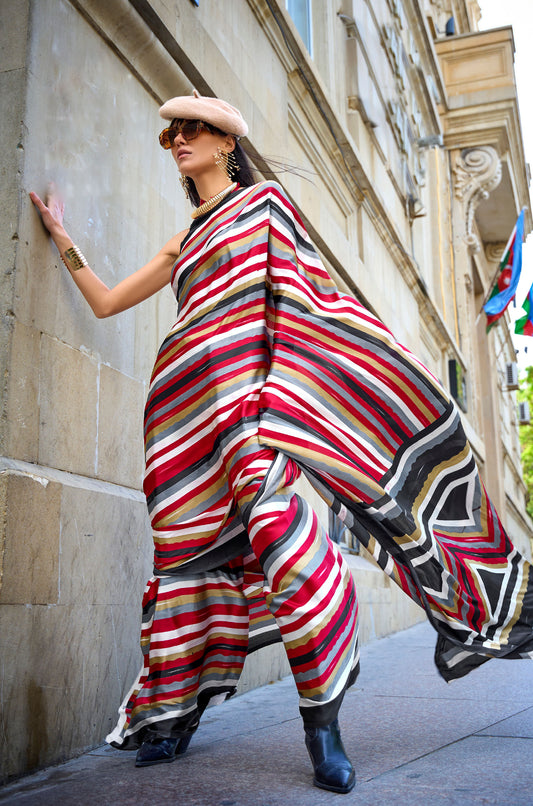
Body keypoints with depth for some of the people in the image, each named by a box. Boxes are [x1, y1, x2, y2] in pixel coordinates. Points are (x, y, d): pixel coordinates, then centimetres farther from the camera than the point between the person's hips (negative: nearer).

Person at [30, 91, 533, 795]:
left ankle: (322, 717, -16)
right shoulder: (184, 242, 29)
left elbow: (303, 291, 5)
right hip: (187, 402, 5)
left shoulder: (262, 202, 16)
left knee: (274, 521, -24)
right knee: (196, 547, 2)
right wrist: (62, 236, 31)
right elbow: (106, 302, 31)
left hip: (248, 386, -5)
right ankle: (172, 714, 13)